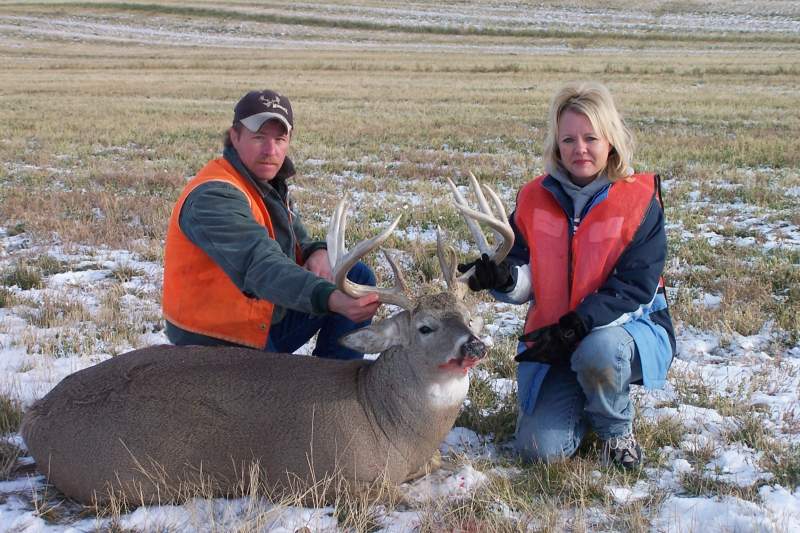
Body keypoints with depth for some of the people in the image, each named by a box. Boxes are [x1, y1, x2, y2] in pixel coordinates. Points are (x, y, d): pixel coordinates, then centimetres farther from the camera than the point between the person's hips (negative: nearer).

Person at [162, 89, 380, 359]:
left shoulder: (270, 183, 8)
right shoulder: (214, 197, -24)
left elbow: (297, 241, 17)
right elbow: (261, 266, -38)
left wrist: (318, 253, -10)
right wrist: (332, 300, -53)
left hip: (268, 321, 9)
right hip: (220, 345, -9)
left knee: (358, 276, 3)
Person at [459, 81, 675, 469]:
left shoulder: (639, 201, -11)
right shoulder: (534, 199, -1)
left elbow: (634, 288, -17)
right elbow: (527, 281, -3)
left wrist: (574, 328, -28)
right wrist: (502, 278, -28)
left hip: (629, 327, -3)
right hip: (553, 339, 3)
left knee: (598, 352, -39)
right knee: (540, 448, -12)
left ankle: (616, 429, -5)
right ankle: (582, 400, 23)